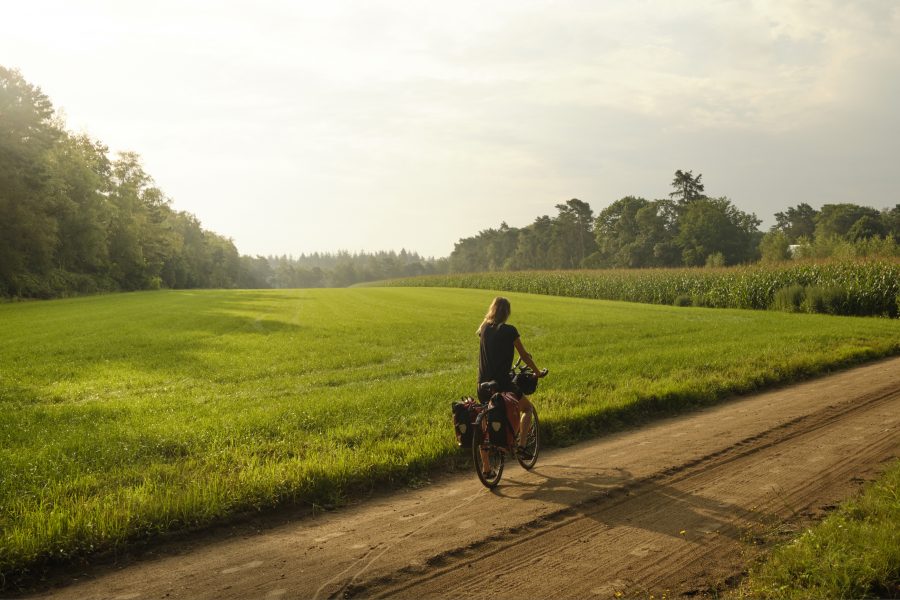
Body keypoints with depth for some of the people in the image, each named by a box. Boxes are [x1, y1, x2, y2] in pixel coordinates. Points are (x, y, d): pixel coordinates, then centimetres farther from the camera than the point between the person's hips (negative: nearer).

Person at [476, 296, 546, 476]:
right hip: (502, 382, -5)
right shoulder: (509, 330, -9)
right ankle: (521, 444, 8)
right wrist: (537, 372, 16)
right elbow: (524, 355, 0)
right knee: (527, 408, 21)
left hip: (483, 384, 5)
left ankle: (485, 466, 15)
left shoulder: (484, 328, 7)